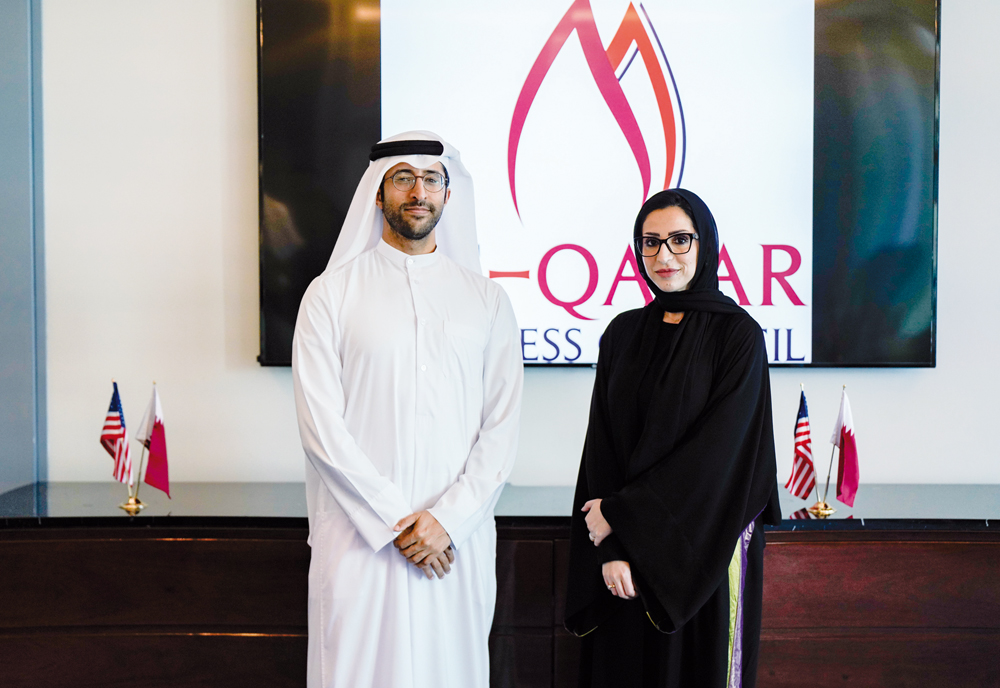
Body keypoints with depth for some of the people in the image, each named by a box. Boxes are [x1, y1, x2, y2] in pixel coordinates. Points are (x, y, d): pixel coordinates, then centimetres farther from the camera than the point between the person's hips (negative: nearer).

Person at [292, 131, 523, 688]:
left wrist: (448, 519, -9)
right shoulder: (332, 293, 3)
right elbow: (321, 423, -5)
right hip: (359, 535, -1)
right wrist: (395, 521, -11)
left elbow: (503, 425, 2)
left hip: (459, 537, 2)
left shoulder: (485, 299, 8)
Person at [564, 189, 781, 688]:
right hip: (629, 548, 4)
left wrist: (622, 513, -14)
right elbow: (602, 444, 2)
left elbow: (719, 446, -14)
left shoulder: (737, 334, -6)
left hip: (707, 545, -3)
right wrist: (611, 545, -9)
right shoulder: (623, 334, 6)